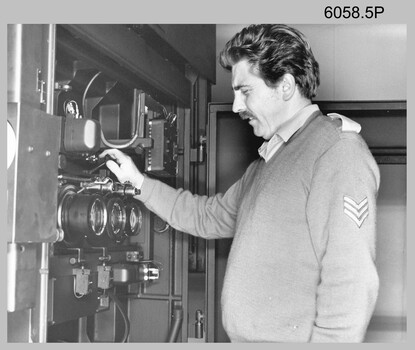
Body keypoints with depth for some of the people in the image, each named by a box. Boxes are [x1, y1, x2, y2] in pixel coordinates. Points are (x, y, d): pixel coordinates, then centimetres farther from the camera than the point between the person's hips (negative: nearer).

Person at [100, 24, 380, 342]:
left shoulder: (339, 152, -16)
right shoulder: (268, 160, 16)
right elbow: (209, 217, 20)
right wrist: (139, 182, 16)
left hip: (294, 338, -9)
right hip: (243, 336, 9)